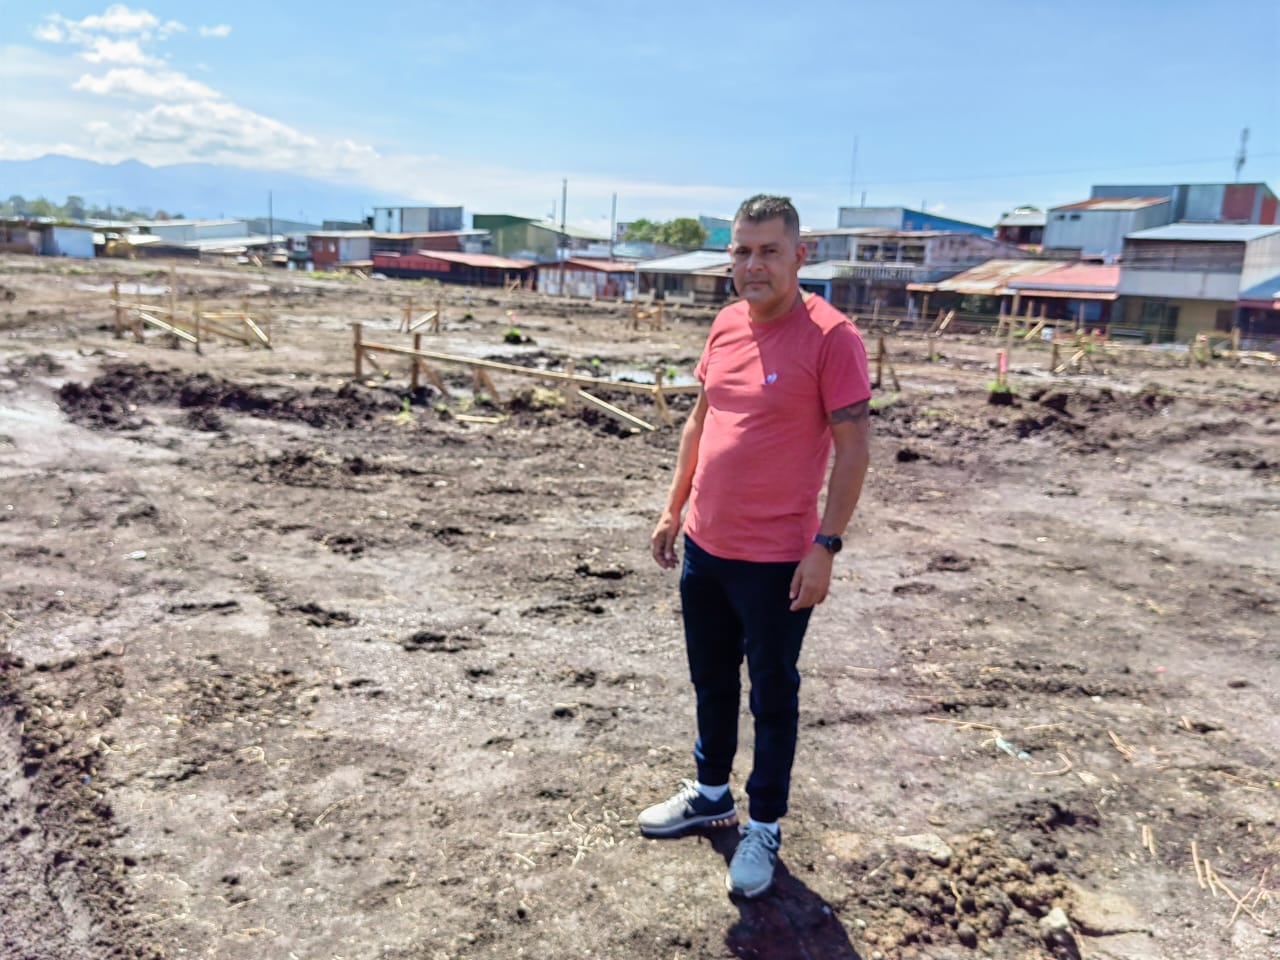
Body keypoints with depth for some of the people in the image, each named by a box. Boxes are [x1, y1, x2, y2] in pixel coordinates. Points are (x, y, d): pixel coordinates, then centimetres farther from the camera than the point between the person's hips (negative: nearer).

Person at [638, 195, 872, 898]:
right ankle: (711, 793, 42)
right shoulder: (725, 326, 5)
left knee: (772, 698, 10)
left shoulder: (830, 337, -15)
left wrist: (825, 546, -18)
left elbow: (854, 447, -14)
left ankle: (763, 828, 29)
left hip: (777, 561, -6)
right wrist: (673, 508, 14)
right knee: (711, 682, 21)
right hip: (704, 546, 7)